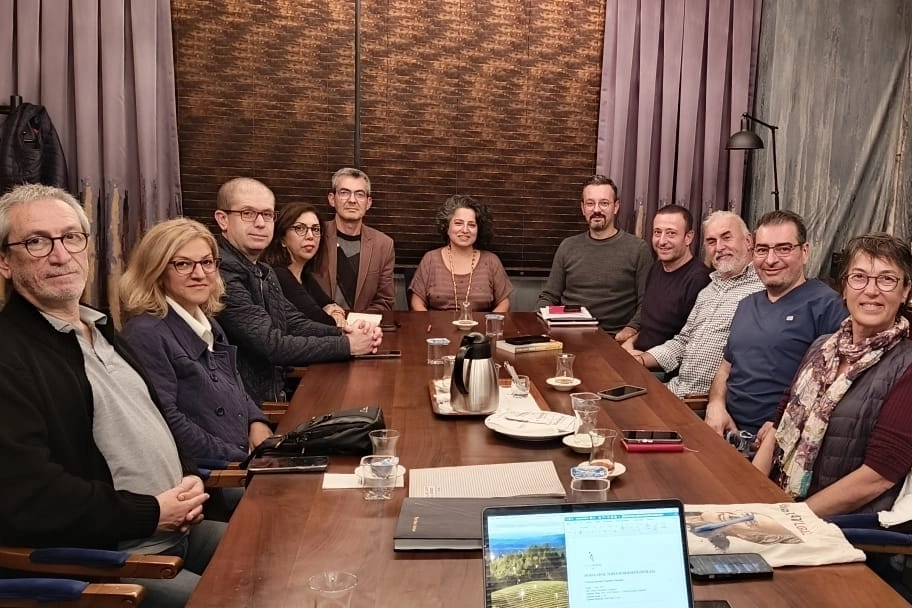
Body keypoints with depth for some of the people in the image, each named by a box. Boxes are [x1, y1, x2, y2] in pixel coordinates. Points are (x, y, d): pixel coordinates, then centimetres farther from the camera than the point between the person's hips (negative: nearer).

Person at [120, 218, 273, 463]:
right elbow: (167, 423, -19)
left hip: (246, 457, 8)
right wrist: (247, 461, -17)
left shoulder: (209, 325, 16)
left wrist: (257, 423, 2)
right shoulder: (146, 335, -12)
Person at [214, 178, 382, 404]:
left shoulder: (264, 272, 13)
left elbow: (295, 324, 11)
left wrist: (344, 332, -8)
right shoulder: (221, 273, -20)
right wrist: (347, 345, -14)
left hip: (277, 392, 9)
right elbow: (272, 345, -21)